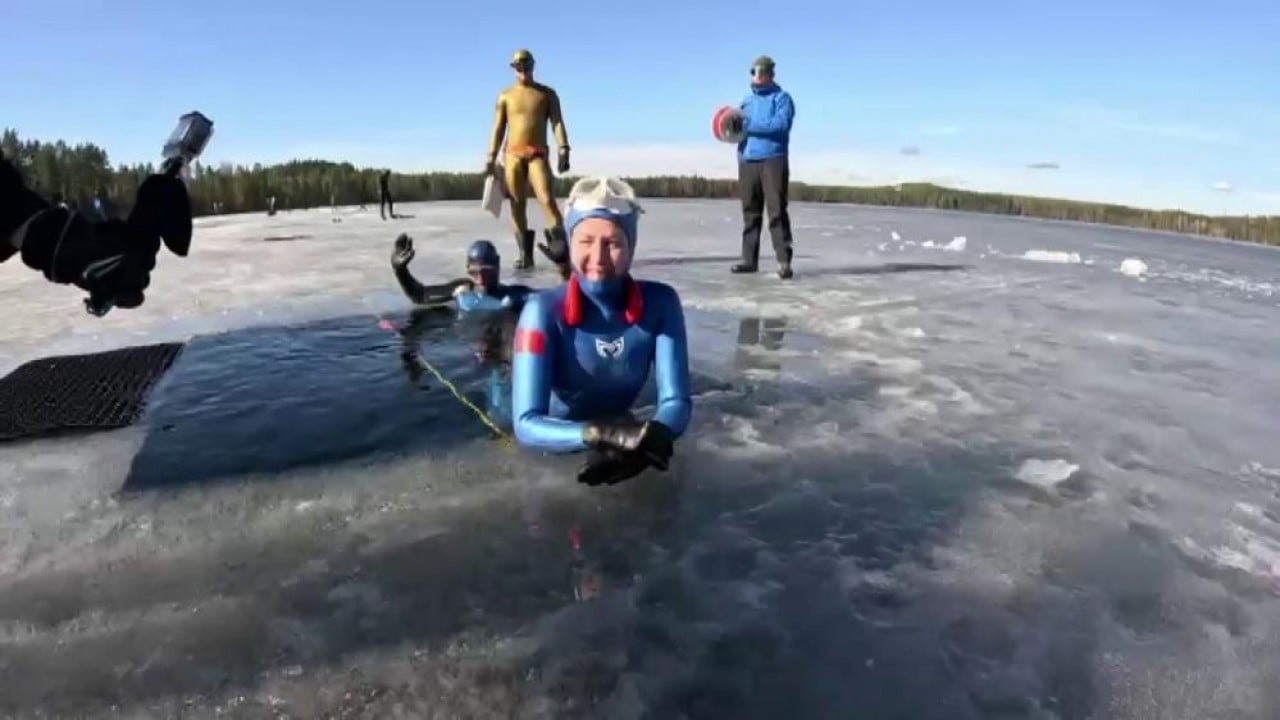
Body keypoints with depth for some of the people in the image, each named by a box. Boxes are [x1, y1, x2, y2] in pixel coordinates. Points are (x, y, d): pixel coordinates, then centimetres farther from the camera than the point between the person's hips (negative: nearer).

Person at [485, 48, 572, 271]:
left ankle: (561, 245, -25)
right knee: (517, 205, -2)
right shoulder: (505, 96, 14)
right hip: (512, 154, 2)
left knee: (547, 198, -22)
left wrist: (563, 150, -15)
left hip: (538, 154, -2)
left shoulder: (547, 93, 11)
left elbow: (557, 123, 1)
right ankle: (525, 254, 0)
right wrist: (491, 158, 1)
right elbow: (498, 129, 11)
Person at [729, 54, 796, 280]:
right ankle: (749, 259, 9)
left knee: (777, 211, -10)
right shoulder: (747, 101, 23)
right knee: (750, 212, 5)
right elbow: (740, 126, 21)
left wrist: (749, 125, -15)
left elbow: (781, 124, -12)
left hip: (773, 160, -5)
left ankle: (784, 262, -11)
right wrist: (732, 127, -4)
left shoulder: (781, 98, 5)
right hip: (747, 161, 5)